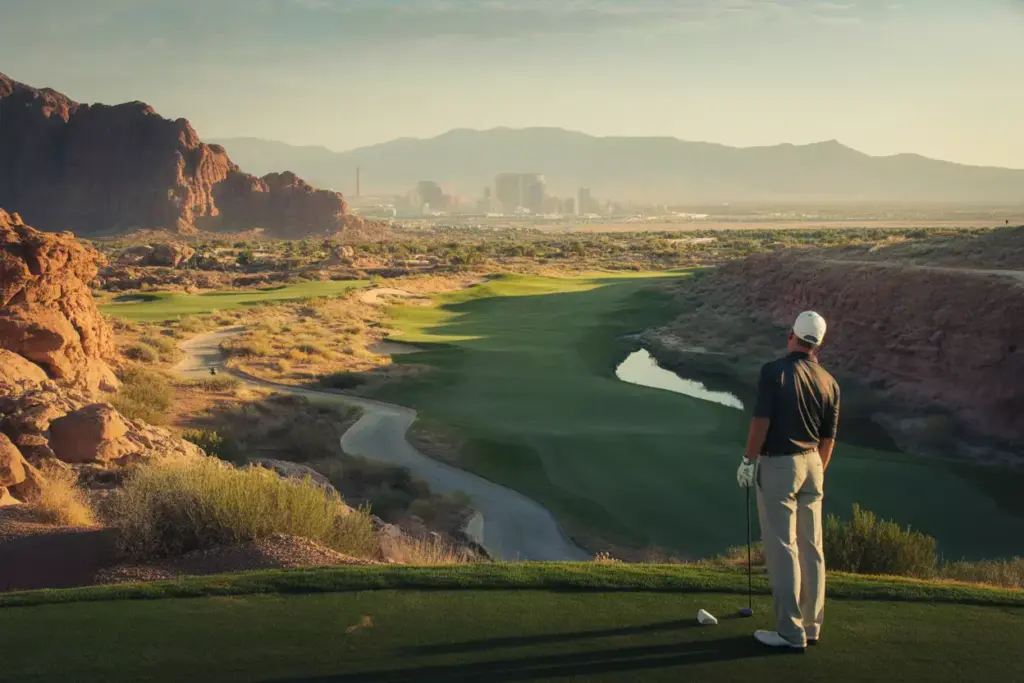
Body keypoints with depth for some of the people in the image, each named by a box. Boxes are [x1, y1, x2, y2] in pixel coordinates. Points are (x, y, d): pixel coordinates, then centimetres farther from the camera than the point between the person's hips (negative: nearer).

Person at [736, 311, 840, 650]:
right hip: (812, 465, 6)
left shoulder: (775, 371, -12)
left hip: (777, 465, -6)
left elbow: (761, 421, -17)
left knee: (782, 548, -3)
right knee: (812, 547, 11)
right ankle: (811, 625, 17)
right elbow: (828, 438, 10)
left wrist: (748, 460, -6)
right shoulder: (829, 382, 5)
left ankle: (791, 631, -2)